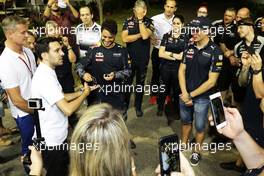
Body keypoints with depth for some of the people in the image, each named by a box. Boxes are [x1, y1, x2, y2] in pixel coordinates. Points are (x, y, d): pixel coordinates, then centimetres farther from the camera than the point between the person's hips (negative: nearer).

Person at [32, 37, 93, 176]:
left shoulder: (46, 72, 5)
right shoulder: (45, 77, -28)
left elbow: (61, 98, 13)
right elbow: (68, 109, -32)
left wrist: (81, 91, 1)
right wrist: (85, 93, -16)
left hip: (57, 135, 9)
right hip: (51, 141, -9)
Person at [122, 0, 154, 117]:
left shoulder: (148, 22, -5)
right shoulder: (128, 21, -2)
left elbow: (145, 36, -23)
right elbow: (125, 38, -14)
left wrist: (141, 20, -17)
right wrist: (140, 34, -14)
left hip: (143, 59, 0)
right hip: (130, 57, 0)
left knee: (140, 83, 14)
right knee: (127, 83, 9)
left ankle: (138, 106, 30)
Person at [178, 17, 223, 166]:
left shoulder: (215, 52, -16)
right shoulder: (189, 48, -1)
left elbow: (211, 81, -16)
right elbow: (182, 71, 1)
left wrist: (191, 95, -13)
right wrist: (184, 93, -11)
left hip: (202, 97, -4)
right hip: (185, 94, 4)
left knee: (199, 126, 13)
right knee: (186, 121, 22)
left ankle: (197, 151, 35)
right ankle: (184, 144, 44)